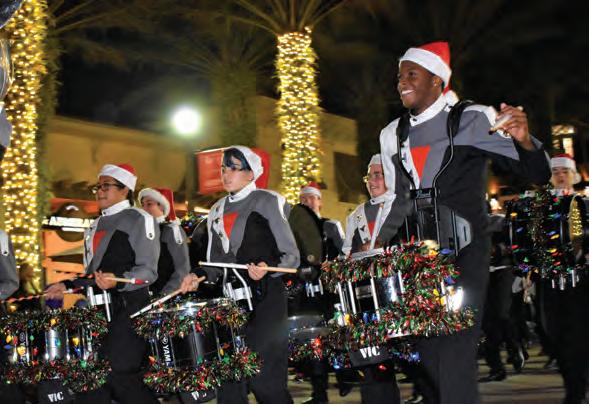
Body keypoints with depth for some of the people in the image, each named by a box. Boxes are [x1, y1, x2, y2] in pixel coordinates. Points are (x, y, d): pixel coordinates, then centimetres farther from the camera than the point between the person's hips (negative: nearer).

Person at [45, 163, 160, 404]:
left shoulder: (139, 220, -5)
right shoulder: (97, 226, 19)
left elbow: (148, 271, -11)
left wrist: (118, 280, -27)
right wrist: (68, 286, 12)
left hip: (129, 309, -8)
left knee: (121, 376, -13)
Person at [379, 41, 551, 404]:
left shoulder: (473, 119, -5)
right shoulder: (393, 135, 12)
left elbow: (539, 174, -8)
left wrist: (523, 140, -28)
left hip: (464, 254, -5)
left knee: (455, 362, -14)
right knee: (428, 355, 10)